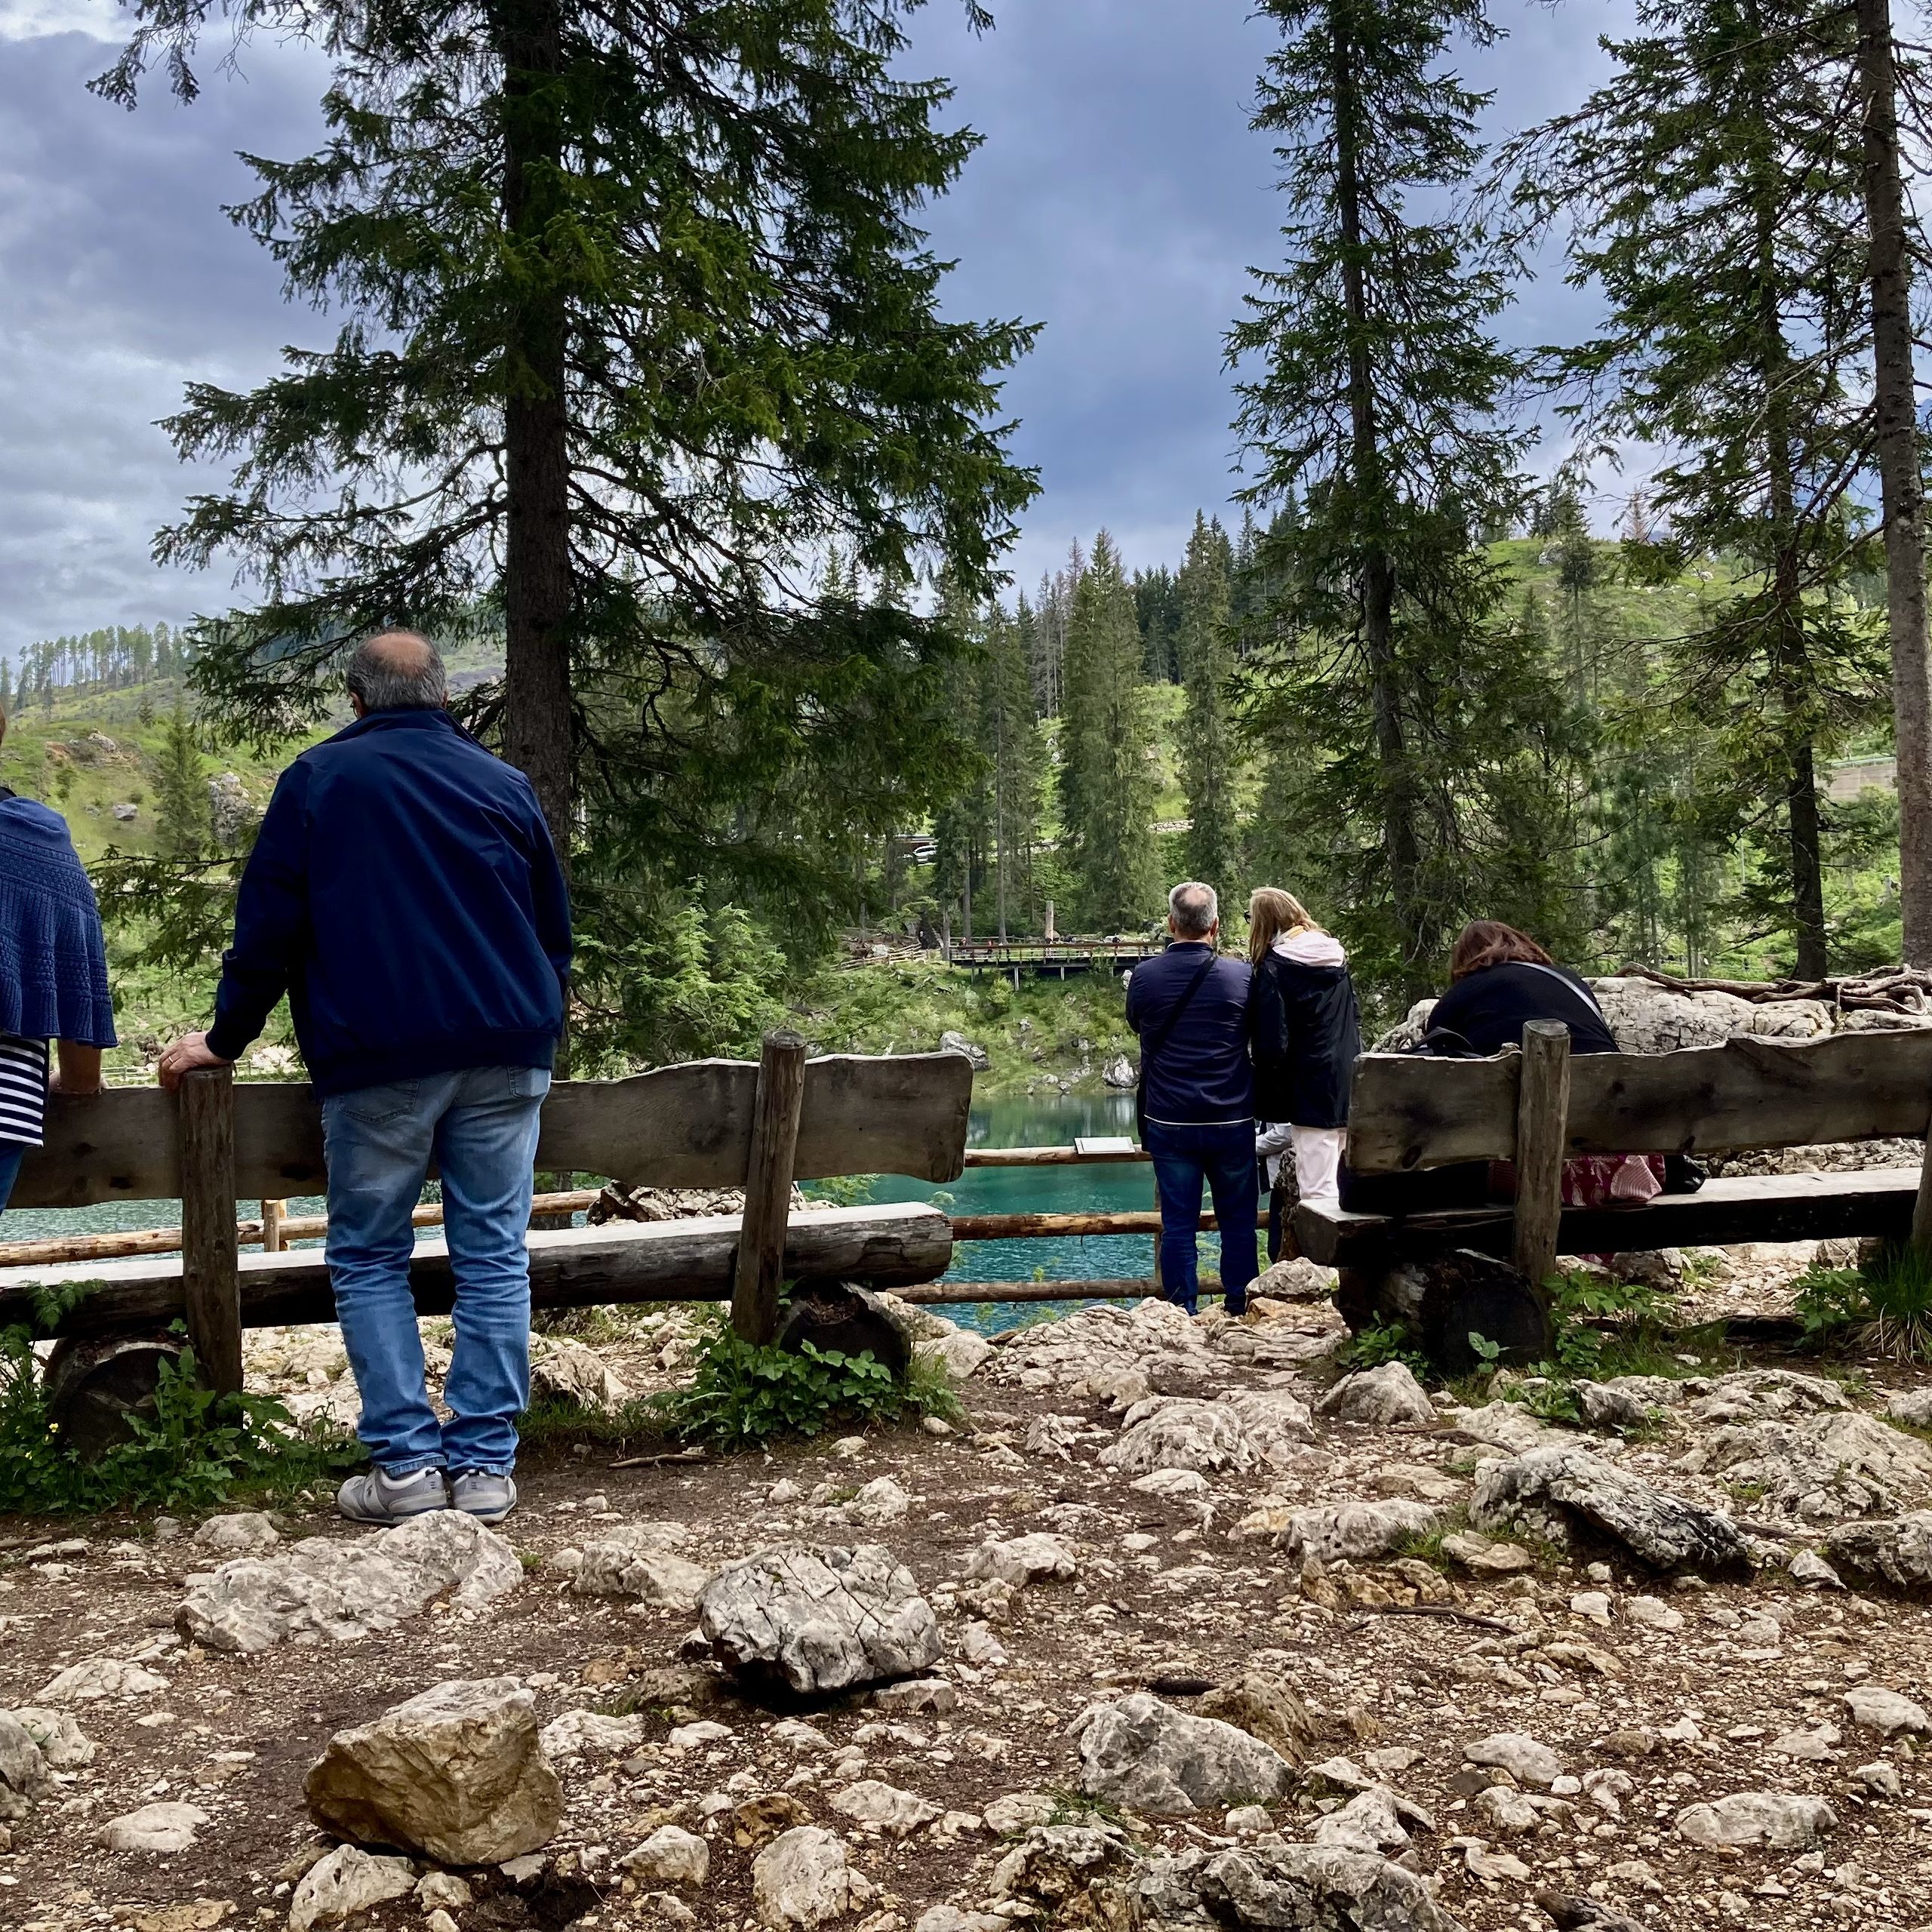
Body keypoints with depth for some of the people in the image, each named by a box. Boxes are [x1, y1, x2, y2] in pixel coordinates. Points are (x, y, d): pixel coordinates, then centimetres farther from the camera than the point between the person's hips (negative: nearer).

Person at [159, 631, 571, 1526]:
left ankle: (405, 1463, 2)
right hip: (505, 1055, 3)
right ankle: (485, 1466, 5)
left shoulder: (317, 780, 5)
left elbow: (267, 927, 3)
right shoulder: (504, 784, 13)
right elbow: (554, 932, 16)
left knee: (368, 1258, 9)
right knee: (494, 1257, 5)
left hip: (377, 1061, -2)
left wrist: (224, 1039, 13)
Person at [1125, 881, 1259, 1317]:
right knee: (1238, 1223, 10)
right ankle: (1240, 1314, 16)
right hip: (1232, 1122, 0)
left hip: (1169, 1122, 0)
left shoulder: (1145, 976, -4)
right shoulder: (1242, 975, -6)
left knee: (1178, 1224, 5)